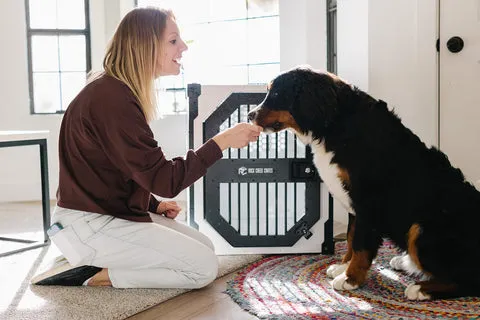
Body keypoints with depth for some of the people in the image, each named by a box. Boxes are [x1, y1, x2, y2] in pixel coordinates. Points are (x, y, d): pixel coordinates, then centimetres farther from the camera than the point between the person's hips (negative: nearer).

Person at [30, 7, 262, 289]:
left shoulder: (119, 92, 11)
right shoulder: (112, 99, -23)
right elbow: (164, 179, -24)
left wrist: (154, 205, 5)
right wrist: (222, 142, -21)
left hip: (112, 212, 10)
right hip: (89, 223, -10)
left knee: (205, 247, 10)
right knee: (204, 267, -12)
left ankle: (91, 261, 9)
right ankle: (90, 276, -6)